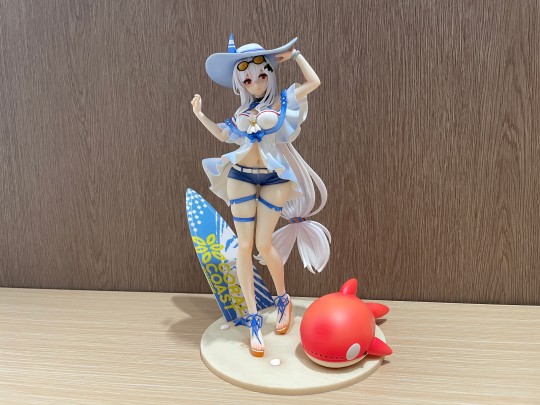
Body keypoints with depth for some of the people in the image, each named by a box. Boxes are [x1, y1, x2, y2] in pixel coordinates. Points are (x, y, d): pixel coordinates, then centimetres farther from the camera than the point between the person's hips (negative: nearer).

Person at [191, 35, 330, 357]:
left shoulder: (282, 100, 3)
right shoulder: (243, 109, 14)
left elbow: (314, 82, -7)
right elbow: (224, 135, 21)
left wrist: (294, 53, 4)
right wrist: (200, 115, 12)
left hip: (274, 178, -3)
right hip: (241, 177, 4)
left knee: (264, 244, -5)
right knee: (245, 246, -2)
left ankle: (283, 300, 23)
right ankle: (254, 317, 6)